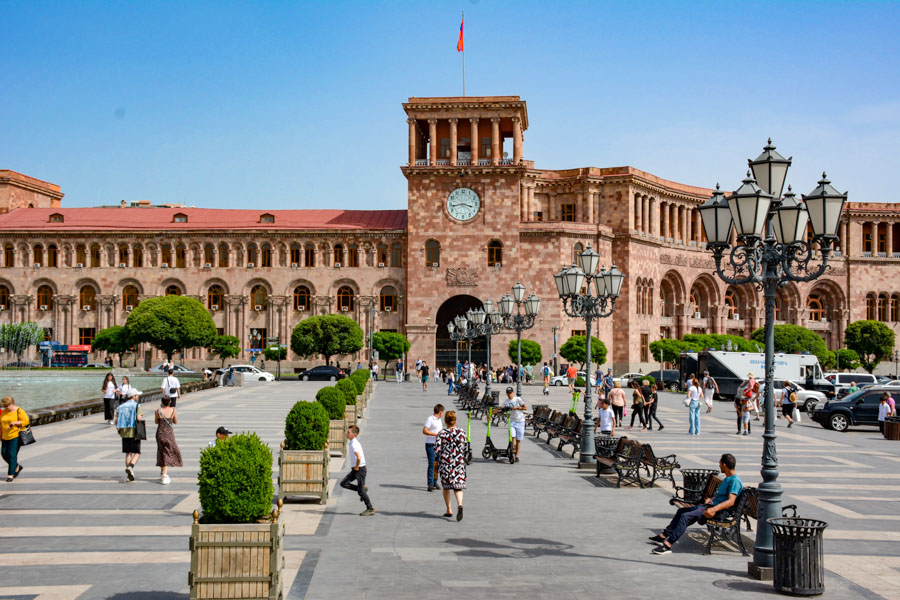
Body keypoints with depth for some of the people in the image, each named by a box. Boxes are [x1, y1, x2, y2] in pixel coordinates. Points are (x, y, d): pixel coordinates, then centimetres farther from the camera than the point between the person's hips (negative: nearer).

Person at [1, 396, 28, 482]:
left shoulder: (19, 411, -8)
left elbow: (26, 421, -11)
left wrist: (15, 423, -24)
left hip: (16, 436, -7)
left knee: (12, 455, -9)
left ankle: (10, 475, -5)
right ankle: (17, 467, 25)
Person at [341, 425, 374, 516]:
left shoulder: (354, 444, -20)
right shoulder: (353, 443, 11)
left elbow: (359, 457, -33)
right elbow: (362, 454, 25)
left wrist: (356, 467, -17)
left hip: (360, 469, -10)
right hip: (355, 469, 10)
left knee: (361, 490, -3)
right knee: (343, 483, 7)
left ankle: (370, 509, 7)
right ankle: (363, 488, 15)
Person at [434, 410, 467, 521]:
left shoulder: (442, 434, -6)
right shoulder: (462, 433, 1)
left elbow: (437, 449, -11)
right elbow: (465, 448, 7)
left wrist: (435, 461, 0)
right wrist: (464, 460, 21)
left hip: (445, 462, -1)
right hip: (459, 462, 1)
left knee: (446, 486, 14)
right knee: (458, 487, 2)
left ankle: (449, 510, 18)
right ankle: (459, 505, -25)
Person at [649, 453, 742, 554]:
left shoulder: (735, 481, -16)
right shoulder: (727, 479, 17)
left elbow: (731, 501, -27)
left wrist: (714, 509, -37)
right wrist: (711, 499, 9)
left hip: (719, 511, -11)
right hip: (711, 505, 11)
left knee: (685, 516, -25)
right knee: (681, 511, 19)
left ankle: (667, 545, -28)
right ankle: (663, 535, 25)